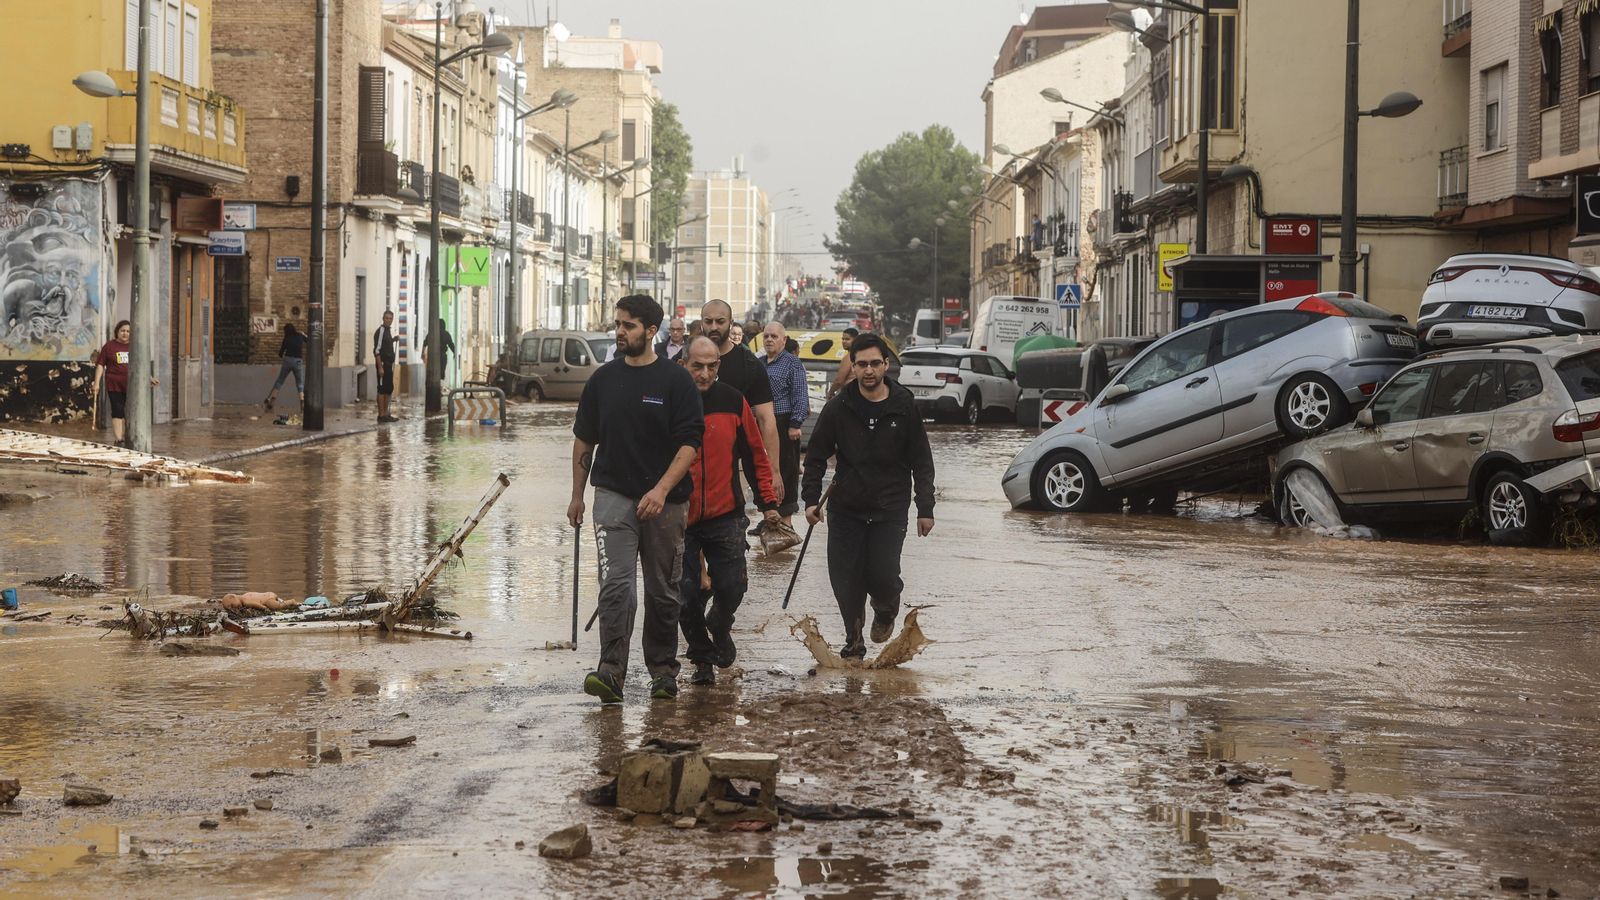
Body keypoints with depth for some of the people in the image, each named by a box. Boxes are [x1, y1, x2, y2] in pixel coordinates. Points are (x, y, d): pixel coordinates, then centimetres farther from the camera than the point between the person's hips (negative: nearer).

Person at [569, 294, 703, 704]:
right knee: (616, 585, -13)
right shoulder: (603, 379, 8)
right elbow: (584, 440, 17)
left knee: (662, 592, 9)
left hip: (665, 501, -1)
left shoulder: (676, 381, -3)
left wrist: (662, 490, -19)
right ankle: (611, 671, -19)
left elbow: (690, 443, -8)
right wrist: (577, 495, 15)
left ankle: (663, 671, 22)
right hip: (613, 496, 1)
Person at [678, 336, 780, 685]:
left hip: (726, 516, 1)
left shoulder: (733, 402, 1)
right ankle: (702, 659, 20)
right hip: (679, 517, -1)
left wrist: (768, 501, 8)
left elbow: (757, 453, 10)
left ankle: (720, 629, 32)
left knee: (731, 586, -2)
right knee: (687, 593, 0)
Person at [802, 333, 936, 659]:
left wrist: (925, 509, 0)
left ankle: (886, 609, 23)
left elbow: (921, 462, 3)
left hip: (890, 510, -1)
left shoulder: (904, 406, -1)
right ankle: (854, 640, 19)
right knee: (845, 582, -1)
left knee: (883, 576, -11)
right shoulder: (839, 407, 0)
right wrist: (811, 498, -4)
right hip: (845, 509, 1)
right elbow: (816, 456, 6)